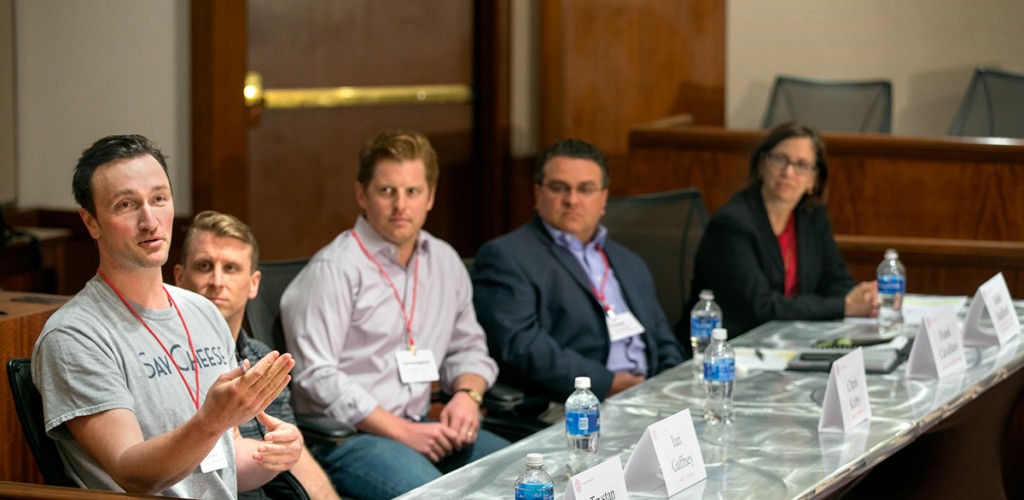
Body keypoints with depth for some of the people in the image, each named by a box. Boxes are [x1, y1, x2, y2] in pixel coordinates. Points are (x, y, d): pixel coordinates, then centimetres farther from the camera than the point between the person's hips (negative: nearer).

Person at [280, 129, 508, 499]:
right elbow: (317, 375, -14)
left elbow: (468, 348, 24)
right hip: (343, 438, -7)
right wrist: (402, 432, -16)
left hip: (420, 427, 7)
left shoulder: (444, 262, 15)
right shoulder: (333, 270, -8)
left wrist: (467, 394, 0)